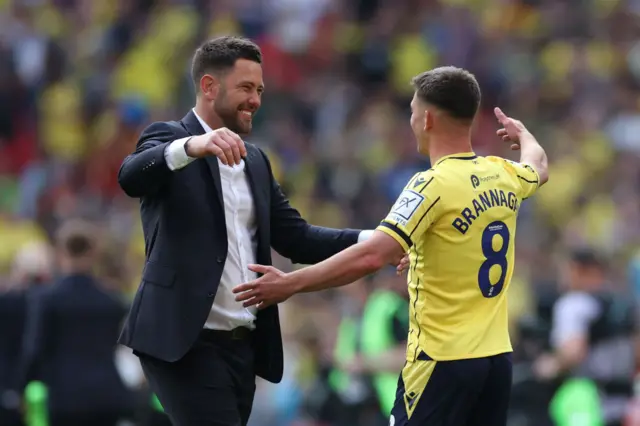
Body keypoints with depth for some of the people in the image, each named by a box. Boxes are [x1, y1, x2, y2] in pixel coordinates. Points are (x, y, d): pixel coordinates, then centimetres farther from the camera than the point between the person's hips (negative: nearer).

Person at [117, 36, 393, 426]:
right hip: (185, 342, -7)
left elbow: (296, 237, 13)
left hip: (242, 345, 7)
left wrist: (375, 240, -2)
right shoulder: (169, 138, -3)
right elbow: (131, 177, -25)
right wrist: (191, 146, -43)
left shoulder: (255, 161, 18)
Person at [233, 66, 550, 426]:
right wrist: (521, 133, 56)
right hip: (497, 357, 7)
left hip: (444, 361, -7)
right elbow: (538, 168, 33)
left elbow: (371, 257, -26)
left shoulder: (434, 184, -15)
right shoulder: (504, 176, 7)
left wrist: (291, 284, -21)